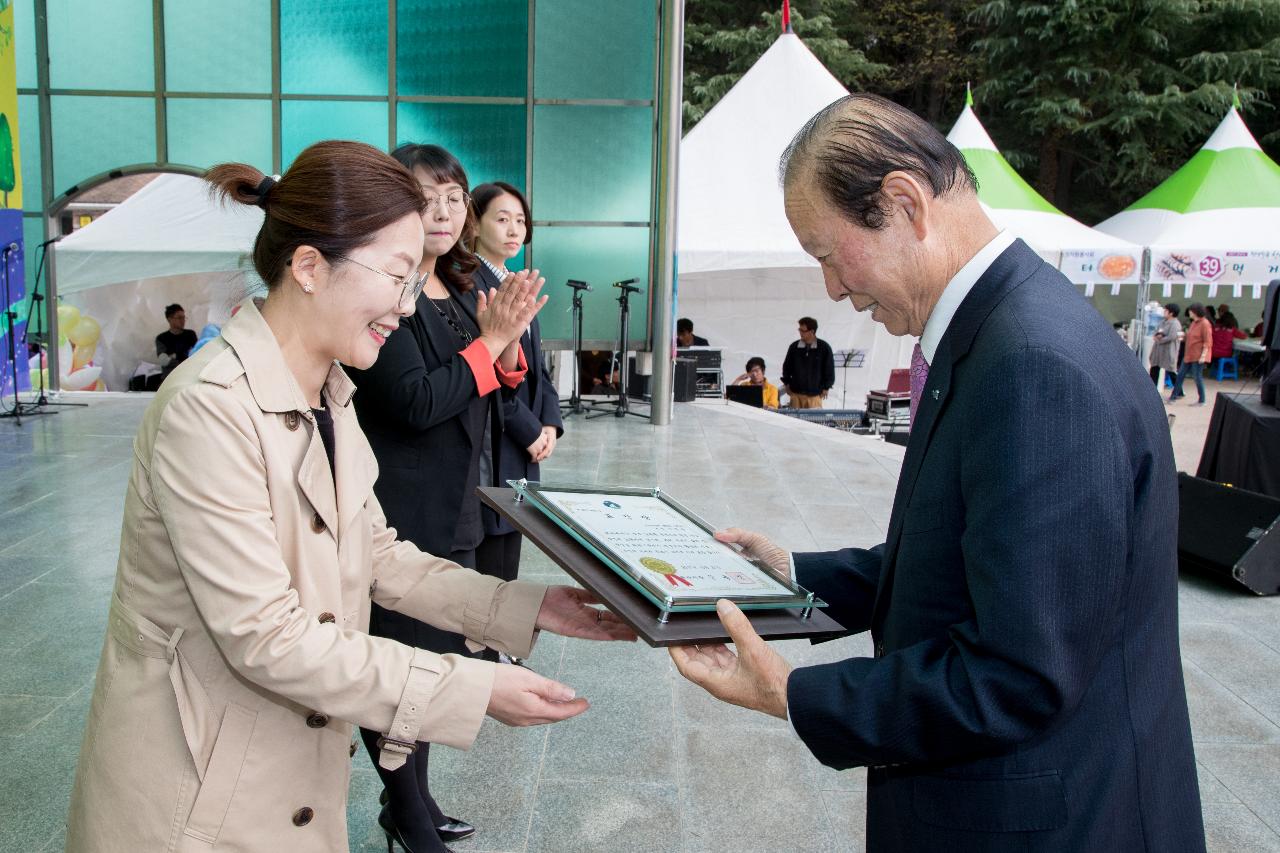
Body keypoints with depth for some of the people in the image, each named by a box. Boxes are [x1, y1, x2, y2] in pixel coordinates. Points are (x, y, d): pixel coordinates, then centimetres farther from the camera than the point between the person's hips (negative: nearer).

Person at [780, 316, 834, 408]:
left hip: (814, 394, -2)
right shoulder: (794, 347, 1)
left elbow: (829, 368, 1)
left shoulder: (824, 347, -5)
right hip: (796, 393, 2)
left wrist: (826, 387, 3)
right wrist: (787, 384, 10)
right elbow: (787, 366, 13)